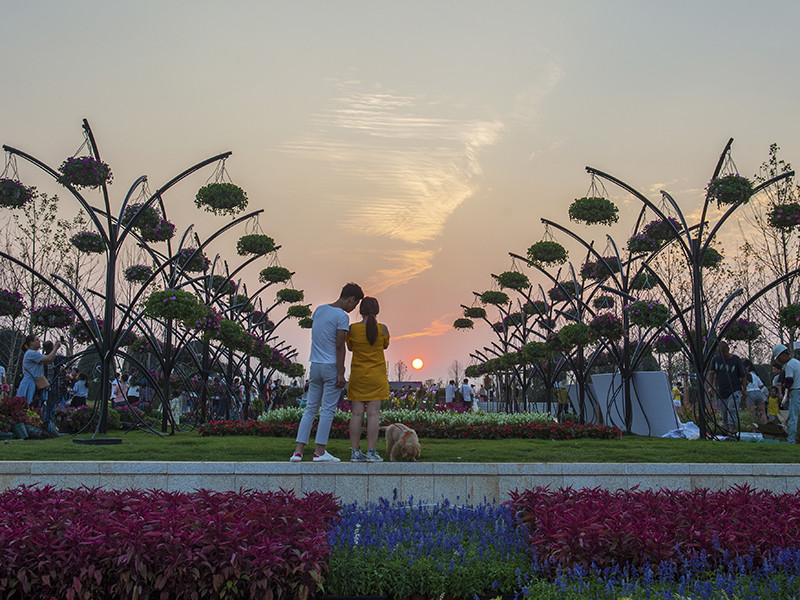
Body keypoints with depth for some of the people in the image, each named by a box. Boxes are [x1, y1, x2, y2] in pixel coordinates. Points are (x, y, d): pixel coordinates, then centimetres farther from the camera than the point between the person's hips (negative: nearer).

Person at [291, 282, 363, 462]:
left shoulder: (319, 310, 11)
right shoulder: (342, 316, -11)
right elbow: (339, 346, -15)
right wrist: (341, 373, -13)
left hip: (315, 366, 7)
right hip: (331, 367, -7)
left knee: (310, 408, 10)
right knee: (328, 409, 0)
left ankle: (298, 450, 5)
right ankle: (320, 451, 3)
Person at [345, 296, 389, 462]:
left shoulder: (352, 328, -5)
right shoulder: (382, 329, -6)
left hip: (357, 375, 1)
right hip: (377, 376, -1)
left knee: (357, 414, 3)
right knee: (373, 414, -1)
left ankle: (355, 452, 4)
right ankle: (371, 452, -2)